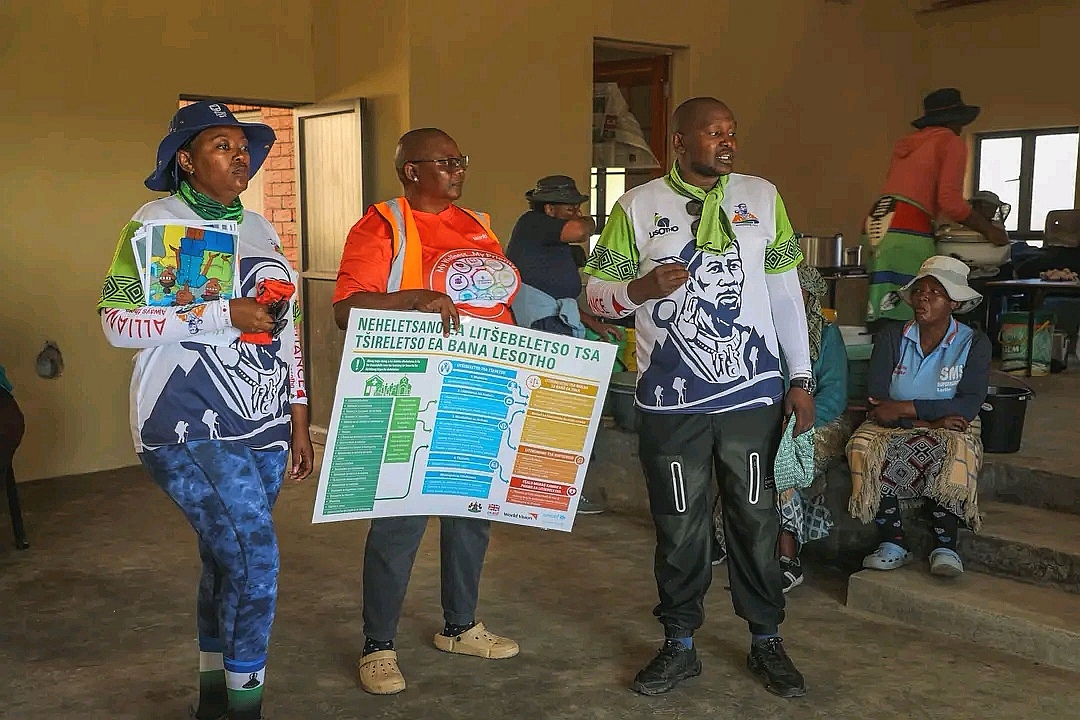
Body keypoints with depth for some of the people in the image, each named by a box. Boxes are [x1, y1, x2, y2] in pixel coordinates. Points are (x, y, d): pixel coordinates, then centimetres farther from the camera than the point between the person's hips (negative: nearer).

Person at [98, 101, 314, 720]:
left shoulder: (260, 228, 15)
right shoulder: (157, 222, -4)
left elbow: (285, 331, 17)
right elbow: (117, 321, -13)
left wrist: (299, 423, 14)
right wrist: (226, 314, -18)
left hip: (265, 428, 6)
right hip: (191, 429, -6)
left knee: (227, 557, 12)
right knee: (254, 557, -13)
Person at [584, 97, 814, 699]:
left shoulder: (762, 197, 6)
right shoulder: (637, 206, 1)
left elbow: (786, 291, 8)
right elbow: (596, 292, 2)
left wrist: (801, 378, 6)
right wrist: (640, 289, -20)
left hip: (753, 393, 1)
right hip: (672, 400, -1)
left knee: (756, 519, 9)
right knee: (679, 526, 8)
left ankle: (767, 641, 28)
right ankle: (680, 646, 25)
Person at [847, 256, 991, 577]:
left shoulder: (974, 343, 1)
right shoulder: (892, 338, 5)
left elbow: (969, 405, -13)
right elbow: (877, 401, -7)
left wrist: (903, 408, -19)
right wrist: (927, 420, -21)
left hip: (950, 430, -1)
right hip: (895, 429, 1)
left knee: (954, 453, -36)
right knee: (865, 445, -31)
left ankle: (945, 547, -26)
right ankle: (893, 544, -25)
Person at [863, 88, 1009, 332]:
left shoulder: (907, 141, 25)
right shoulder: (952, 142, 3)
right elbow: (950, 200, -9)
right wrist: (988, 229, 1)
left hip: (875, 223, 8)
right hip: (908, 229, -8)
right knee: (907, 313, -9)